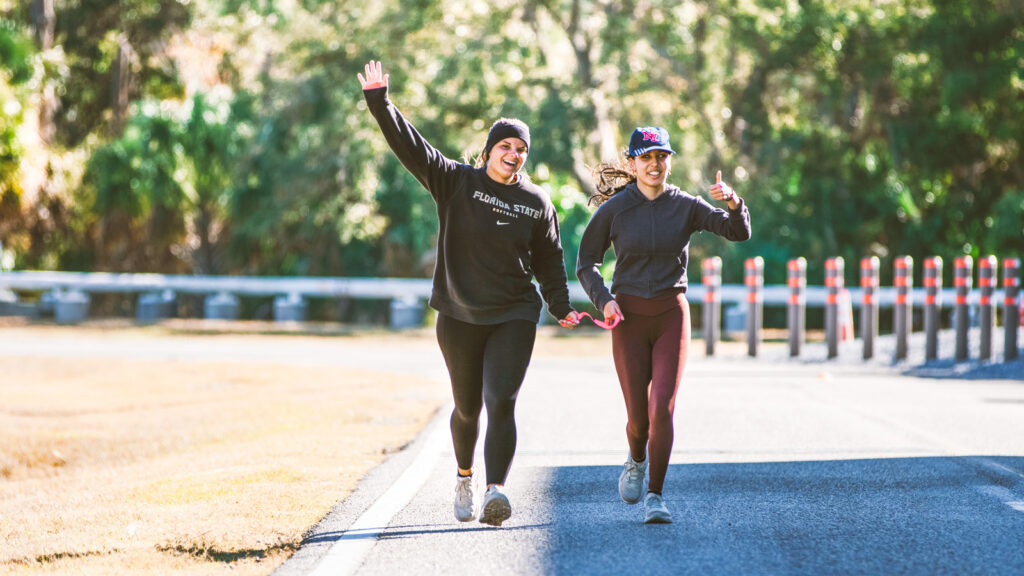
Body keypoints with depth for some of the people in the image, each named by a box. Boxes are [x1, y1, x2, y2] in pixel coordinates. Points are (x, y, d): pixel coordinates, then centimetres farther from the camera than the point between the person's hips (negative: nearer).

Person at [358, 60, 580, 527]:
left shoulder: (536, 203, 2)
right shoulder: (456, 182, -3)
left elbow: (549, 258, 12)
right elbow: (410, 146, -11)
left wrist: (560, 306, 10)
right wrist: (379, 103, -21)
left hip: (514, 317, 0)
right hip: (459, 317, 0)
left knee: (501, 402, -16)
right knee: (467, 407, 12)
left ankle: (495, 492, -28)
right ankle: (464, 477, 38)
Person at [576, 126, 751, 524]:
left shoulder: (686, 206, 1)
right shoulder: (614, 209, -2)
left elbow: (739, 233, -9)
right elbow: (586, 264, 5)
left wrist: (733, 202, -29)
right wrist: (604, 300, -13)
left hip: (672, 315, 0)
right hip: (628, 316, 0)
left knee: (662, 408, -12)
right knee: (638, 415, 2)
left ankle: (655, 495, -3)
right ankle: (637, 460, 36)